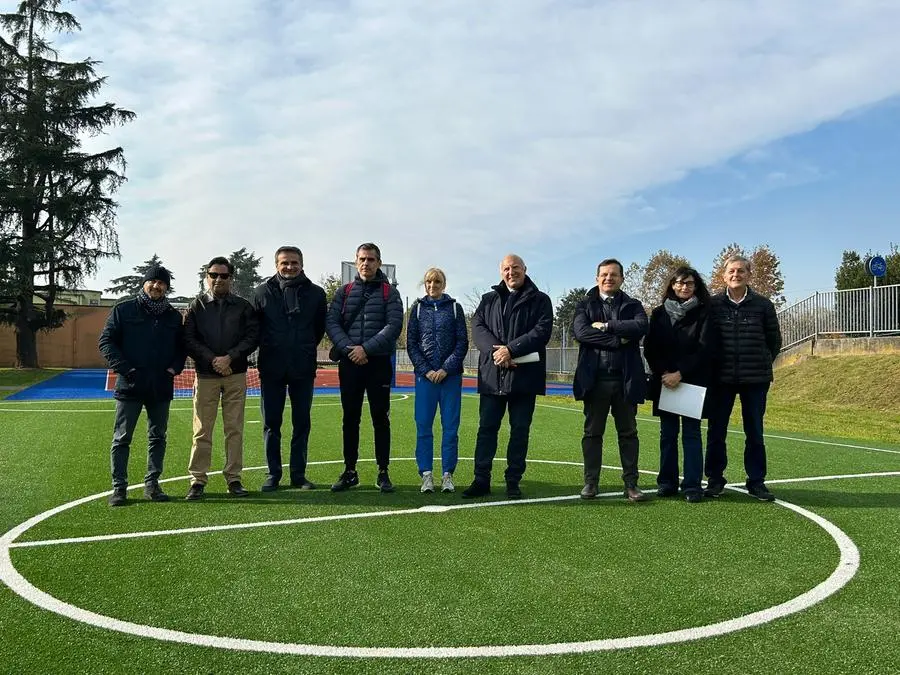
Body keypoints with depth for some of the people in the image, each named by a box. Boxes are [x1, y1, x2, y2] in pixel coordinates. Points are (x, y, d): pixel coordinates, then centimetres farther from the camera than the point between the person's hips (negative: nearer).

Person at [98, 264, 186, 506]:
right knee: (122, 438, 1)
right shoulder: (124, 310, 1)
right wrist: (124, 369, -12)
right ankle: (119, 487, 8)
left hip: (161, 387, 3)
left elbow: (181, 346, 16)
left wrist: (174, 367, -2)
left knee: (158, 438, 9)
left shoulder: (173, 316, 11)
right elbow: (106, 342, -2)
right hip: (130, 386, -3)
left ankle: (152, 484, 18)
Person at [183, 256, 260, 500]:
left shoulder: (243, 306, 10)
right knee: (202, 430, 0)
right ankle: (198, 480, 7)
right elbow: (189, 340, 0)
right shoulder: (197, 306, 8)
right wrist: (212, 360, -12)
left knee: (235, 429, 2)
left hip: (236, 374, 1)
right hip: (205, 374, -1)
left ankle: (233, 478, 9)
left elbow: (253, 336, 2)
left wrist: (230, 357, -11)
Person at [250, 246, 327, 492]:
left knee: (301, 423, 7)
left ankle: (298, 474, 16)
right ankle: (273, 474, 16)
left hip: (303, 369, 1)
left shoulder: (315, 293, 2)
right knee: (271, 423, 5)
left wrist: (306, 350, 10)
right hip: (271, 368, 0)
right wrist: (266, 348, 6)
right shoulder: (262, 292, 1)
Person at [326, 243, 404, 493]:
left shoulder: (389, 292, 4)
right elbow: (331, 322, 1)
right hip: (349, 363, 2)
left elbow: (394, 325, -8)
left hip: (379, 363, -2)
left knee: (380, 418, 1)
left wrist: (366, 348, -16)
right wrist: (348, 348, -14)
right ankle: (349, 471, 16)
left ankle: (383, 473, 9)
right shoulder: (343, 292, 11)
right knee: (350, 418, 7)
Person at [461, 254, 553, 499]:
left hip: (524, 375, -2)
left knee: (520, 430, 3)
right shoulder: (488, 300, 17)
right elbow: (477, 327, 4)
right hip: (492, 375, 2)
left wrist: (511, 350, -17)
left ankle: (513, 481, 12)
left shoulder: (540, 300, 7)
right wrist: (495, 351, -14)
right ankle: (481, 480, 8)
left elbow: (542, 331, -7)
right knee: (486, 428, 3)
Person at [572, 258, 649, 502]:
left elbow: (640, 327, -12)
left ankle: (631, 483, 13)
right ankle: (590, 482, 13)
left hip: (625, 379, 1)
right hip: (594, 379, 0)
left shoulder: (632, 306, 10)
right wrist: (618, 339, -14)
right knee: (592, 432, 6)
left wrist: (606, 326, -12)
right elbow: (580, 331, -12)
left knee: (628, 432, 7)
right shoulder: (585, 305, 8)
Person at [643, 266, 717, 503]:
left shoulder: (703, 313, 2)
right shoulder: (659, 313, 9)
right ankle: (667, 482, 12)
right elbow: (650, 348, 4)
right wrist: (663, 374, -9)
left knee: (691, 433, -1)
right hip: (665, 382, 2)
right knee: (668, 433, 6)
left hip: (693, 383, -2)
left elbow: (706, 349, -6)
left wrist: (681, 373, -13)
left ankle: (693, 485, 2)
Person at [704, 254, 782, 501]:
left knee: (754, 432, 7)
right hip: (721, 378, 0)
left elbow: (774, 340, 10)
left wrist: (762, 364, 9)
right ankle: (715, 479, 16)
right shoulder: (713, 304, 0)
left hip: (756, 379, 0)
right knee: (716, 431, 4)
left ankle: (756, 481, 18)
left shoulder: (763, 305, 1)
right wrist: (712, 365, 6)